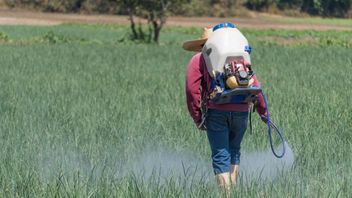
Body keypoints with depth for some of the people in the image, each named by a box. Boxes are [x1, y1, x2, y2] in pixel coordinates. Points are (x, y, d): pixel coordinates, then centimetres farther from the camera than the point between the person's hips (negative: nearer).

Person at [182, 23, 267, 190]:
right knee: (234, 150, 21)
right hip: (241, 109, 3)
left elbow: (192, 90, 0)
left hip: (216, 111, -3)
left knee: (221, 155, -1)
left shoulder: (199, 59, 11)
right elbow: (255, 85, 16)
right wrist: (262, 111, 20)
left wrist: (197, 117, 3)